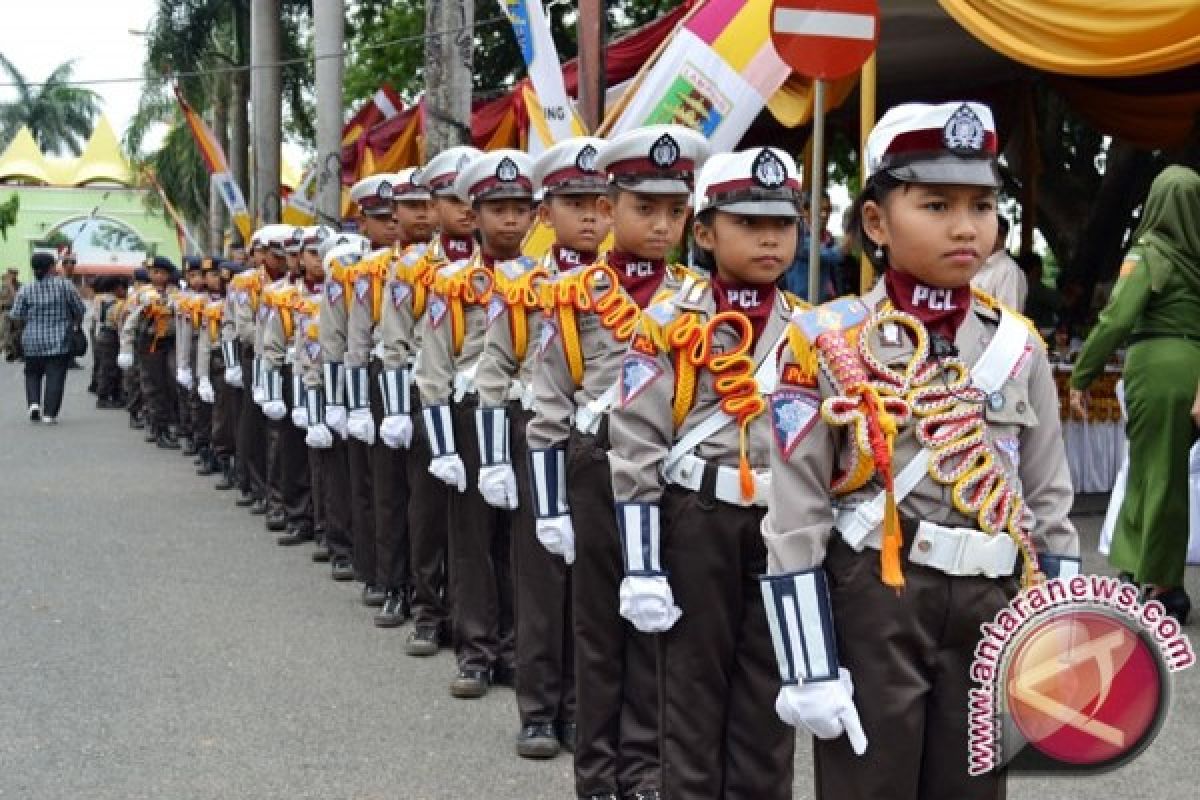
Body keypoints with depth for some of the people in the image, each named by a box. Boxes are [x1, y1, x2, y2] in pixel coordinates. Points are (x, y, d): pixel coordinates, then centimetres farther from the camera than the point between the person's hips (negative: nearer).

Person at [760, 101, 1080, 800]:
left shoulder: (1020, 345, 5)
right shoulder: (827, 343, -7)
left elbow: (1051, 504, 9)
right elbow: (796, 521, -7)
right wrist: (810, 667, -10)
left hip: (991, 612, 4)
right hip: (871, 607, -4)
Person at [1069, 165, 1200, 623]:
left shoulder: (1148, 253, -5)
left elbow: (1117, 319, -14)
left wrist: (1081, 377, -9)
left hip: (1156, 367, -5)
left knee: (1156, 477, 2)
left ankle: (1161, 588, 7)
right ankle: (1140, 572, 20)